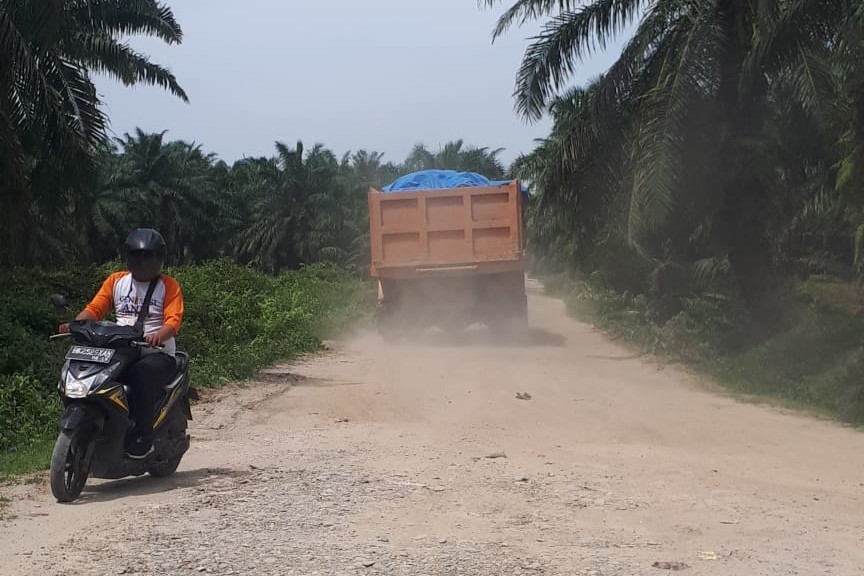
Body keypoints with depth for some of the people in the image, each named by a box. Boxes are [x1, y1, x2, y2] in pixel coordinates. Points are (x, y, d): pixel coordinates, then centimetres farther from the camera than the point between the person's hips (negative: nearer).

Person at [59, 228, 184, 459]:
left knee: (142, 373, -37)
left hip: (157, 353, -4)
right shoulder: (116, 281, 15)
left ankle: (142, 438, -31)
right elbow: (95, 308, 6)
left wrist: (158, 336, -32)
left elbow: (174, 319, -10)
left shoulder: (168, 286, 4)